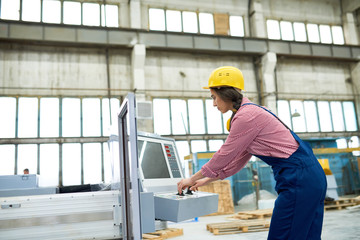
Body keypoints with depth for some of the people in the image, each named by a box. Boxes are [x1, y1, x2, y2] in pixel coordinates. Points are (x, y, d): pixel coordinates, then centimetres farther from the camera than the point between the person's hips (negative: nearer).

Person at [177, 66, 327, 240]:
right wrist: (206, 180, 22)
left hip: (299, 179, -10)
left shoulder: (246, 116, -16)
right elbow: (238, 159, 20)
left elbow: (224, 155, -9)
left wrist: (193, 178, 6)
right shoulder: (250, 111, 16)